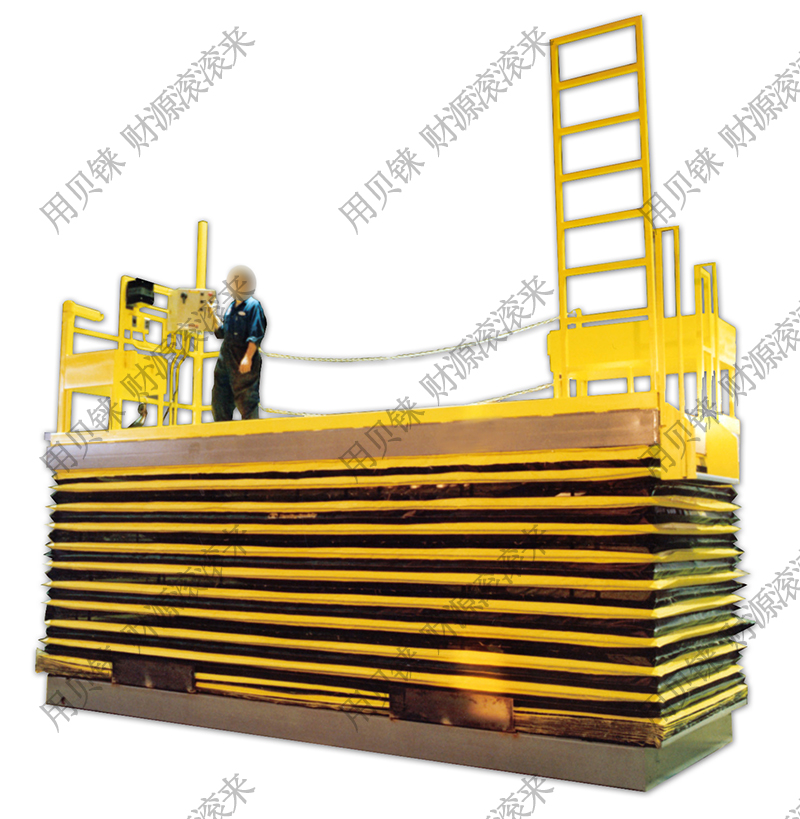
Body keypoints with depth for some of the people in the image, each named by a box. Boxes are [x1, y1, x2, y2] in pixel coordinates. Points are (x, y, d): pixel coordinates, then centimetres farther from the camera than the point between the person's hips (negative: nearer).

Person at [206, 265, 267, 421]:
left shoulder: (253, 306, -7)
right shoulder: (231, 306, 17)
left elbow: (255, 336, -15)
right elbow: (221, 332, 23)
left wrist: (248, 357, -24)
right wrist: (213, 314, 14)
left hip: (243, 363, -8)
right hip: (225, 360, 8)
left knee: (247, 402, -4)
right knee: (220, 400, 11)